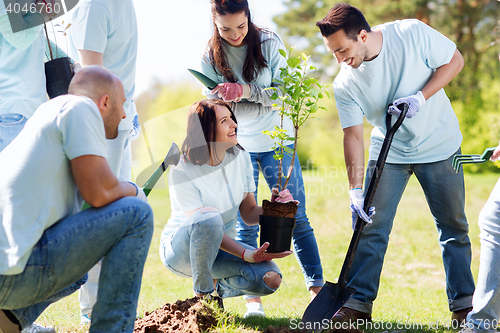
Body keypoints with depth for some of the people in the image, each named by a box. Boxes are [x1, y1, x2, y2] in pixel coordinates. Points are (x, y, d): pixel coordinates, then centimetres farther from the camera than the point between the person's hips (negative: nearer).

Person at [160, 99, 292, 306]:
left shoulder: (240, 158, -4)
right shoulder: (181, 173, -22)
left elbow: (249, 213, 1)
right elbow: (205, 225, -25)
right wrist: (246, 255, -35)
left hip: (222, 246, 5)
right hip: (179, 247, -5)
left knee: (270, 279, -22)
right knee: (210, 217, -40)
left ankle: (217, 286, 9)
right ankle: (202, 294, -18)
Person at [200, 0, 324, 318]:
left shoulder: (269, 43, -8)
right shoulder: (210, 57, -5)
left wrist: (245, 91, -28)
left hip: (277, 141, 0)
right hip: (238, 145, 1)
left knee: (296, 217, 2)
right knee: (245, 224, 0)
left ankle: (317, 287, 10)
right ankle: (253, 299, 7)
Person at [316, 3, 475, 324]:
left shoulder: (412, 33, -22)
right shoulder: (345, 84, -16)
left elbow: (455, 60, -11)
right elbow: (353, 134, -15)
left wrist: (421, 97, -24)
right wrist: (356, 189, -23)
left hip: (440, 145, -1)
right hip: (388, 151, 1)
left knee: (453, 227, 6)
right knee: (370, 227, -4)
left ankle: (463, 304, 16)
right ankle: (358, 303, 3)